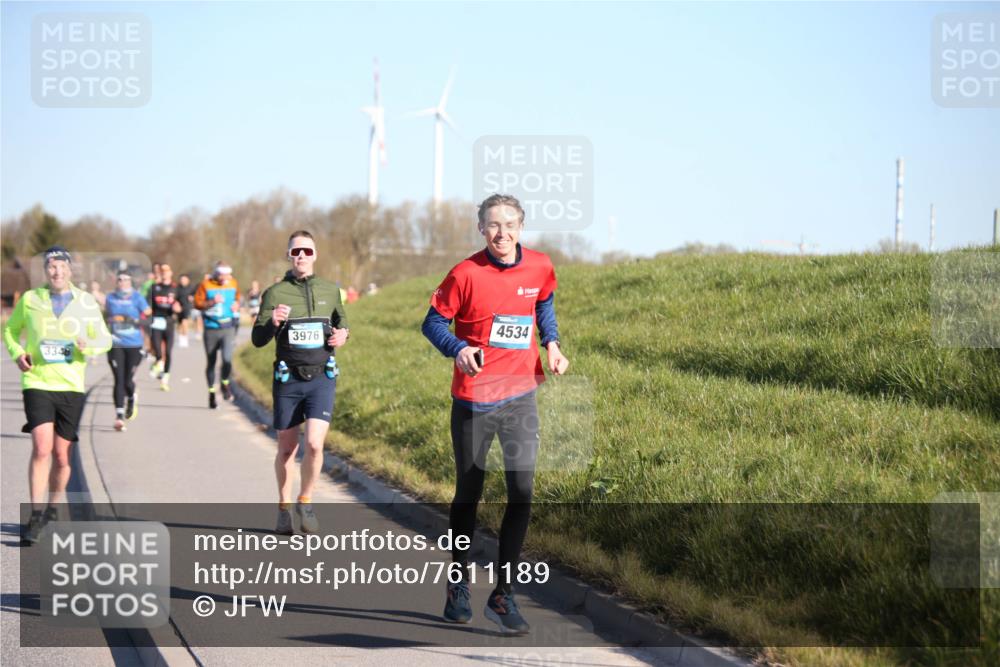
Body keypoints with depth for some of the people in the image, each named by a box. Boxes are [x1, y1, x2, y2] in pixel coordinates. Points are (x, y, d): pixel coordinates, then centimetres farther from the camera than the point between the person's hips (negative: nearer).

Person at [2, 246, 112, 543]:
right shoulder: (30, 299, 3)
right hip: (37, 382, -2)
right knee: (41, 449, -16)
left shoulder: (87, 303, 5)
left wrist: (89, 345, -11)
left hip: (71, 386, 2)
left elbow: (105, 339, 12)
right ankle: (35, 517, -12)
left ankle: (53, 508, 28)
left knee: (61, 455, 7)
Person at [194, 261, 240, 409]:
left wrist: (236, 305, 2)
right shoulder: (206, 285, -5)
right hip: (211, 329, -1)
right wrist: (212, 302, -19)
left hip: (228, 329, 1)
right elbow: (197, 303, -5)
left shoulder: (233, 284, 5)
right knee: (211, 363, 9)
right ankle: (211, 393, 24)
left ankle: (225, 384, 9)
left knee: (227, 359, -19)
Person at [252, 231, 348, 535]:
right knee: (286, 449, 9)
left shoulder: (330, 291, 5)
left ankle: (305, 501, 6)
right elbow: (258, 339, -2)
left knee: (314, 444, -15)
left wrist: (343, 334, 0)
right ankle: (284, 508, 26)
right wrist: (272, 322, -23)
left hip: (322, 378, 0)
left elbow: (341, 320, 23)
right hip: (288, 380, 0)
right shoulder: (275, 293, -1)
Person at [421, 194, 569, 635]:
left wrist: (551, 343, 4)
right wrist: (458, 349, -22)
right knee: (468, 494, 10)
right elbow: (434, 321, -3)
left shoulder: (540, 268, 0)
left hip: (521, 396, 2)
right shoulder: (466, 274, -10)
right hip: (473, 397, -2)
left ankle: (503, 595, -1)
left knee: (522, 492, -8)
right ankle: (459, 581, 31)